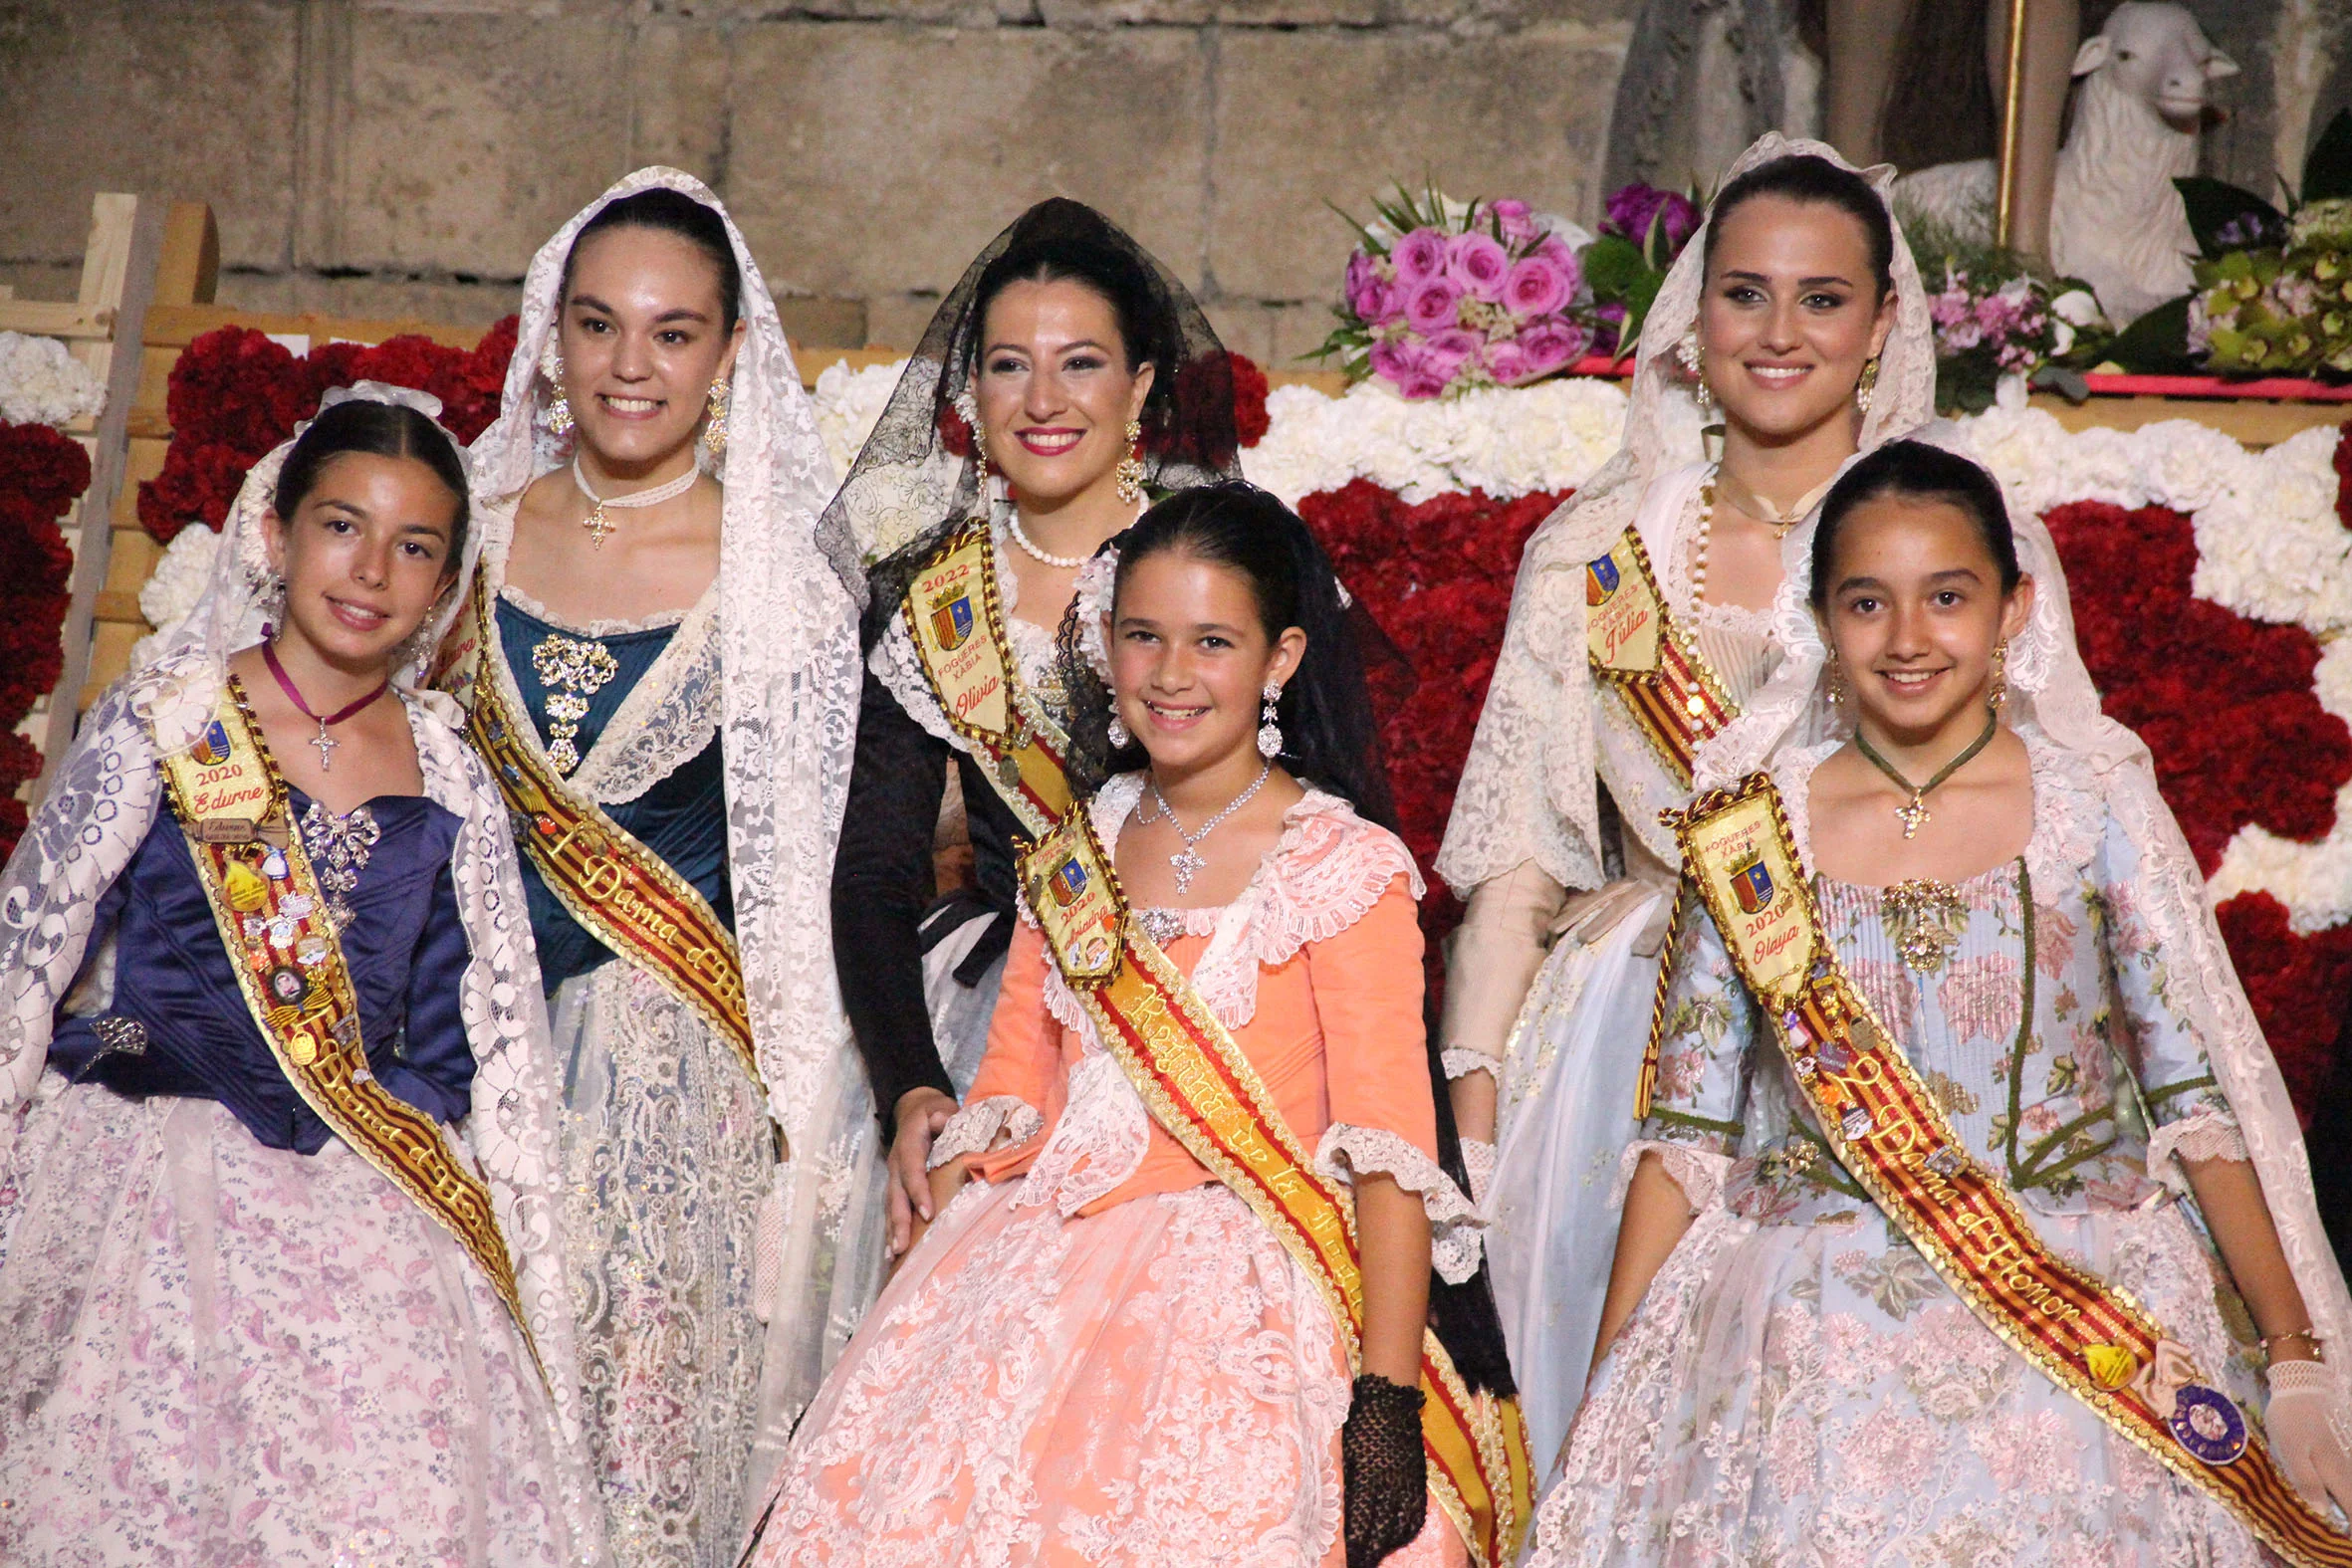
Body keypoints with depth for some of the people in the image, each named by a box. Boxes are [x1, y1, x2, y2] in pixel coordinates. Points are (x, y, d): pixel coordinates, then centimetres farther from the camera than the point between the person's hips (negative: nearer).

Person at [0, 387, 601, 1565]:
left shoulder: (452, 790, 7)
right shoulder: (158, 728, -1)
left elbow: (485, 1049, 12)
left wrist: (514, 1279, 12)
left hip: (368, 1224, 2)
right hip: (147, 1192, -2)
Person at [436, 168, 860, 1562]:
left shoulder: (778, 564, -4)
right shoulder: (480, 529, 5)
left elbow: (812, 872, -3)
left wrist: (793, 1124, -6)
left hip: (680, 1063, -3)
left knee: (650, 1430, 0)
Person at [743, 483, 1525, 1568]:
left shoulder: (1343, 867, -3)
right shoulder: (1075, 857, 14)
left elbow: (1389, 1146, -9)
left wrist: (1388, 1397, -16)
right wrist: (921, 1307, 4)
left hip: (1242, 1300, -4)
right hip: (1044, 1286, 4)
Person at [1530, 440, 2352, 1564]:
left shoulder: (2095, 805, 1)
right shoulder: (1755, 832, 3)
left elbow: (2201, 1099, 1)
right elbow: (1686, 1135, 5)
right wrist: (1605, 1408, 2)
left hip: (2092, 1336, 0)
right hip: (1818, 1362, 1)